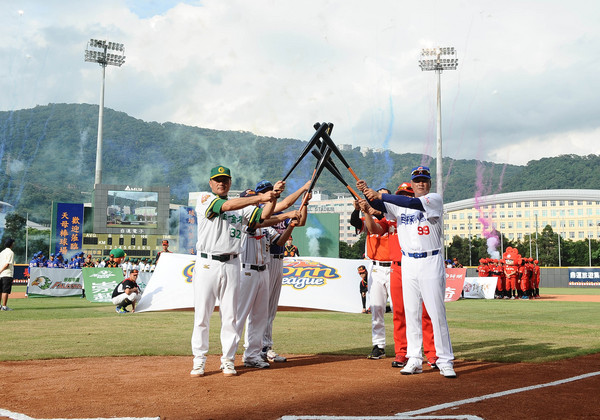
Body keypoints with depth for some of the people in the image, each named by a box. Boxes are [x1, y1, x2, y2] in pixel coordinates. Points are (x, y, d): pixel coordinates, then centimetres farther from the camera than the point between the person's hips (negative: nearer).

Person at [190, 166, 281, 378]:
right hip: (206, 264, -3)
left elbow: (263, 215, 1)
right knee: (201, 315, 1)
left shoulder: (242, 207, 14)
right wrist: (260, 197, -23)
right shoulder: (204, 198, 1)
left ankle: (228, 360, 14)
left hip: (231, 265, 3)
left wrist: (273, 195, -16)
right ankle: (199, 360, 10)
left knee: (230, 316, 5)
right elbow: (227, 206, -17)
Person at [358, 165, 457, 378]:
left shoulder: (435, 199, -4)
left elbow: (413, 203, -20)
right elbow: (379, 206, -1)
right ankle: (414, 360, 13)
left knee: (437, 313, -3)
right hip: (408, 263, 4)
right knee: (411, 312, 6)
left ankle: (445, 361, 4)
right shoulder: (399, 204, 12)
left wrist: (380, 195, -26)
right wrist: (367, 191, -21)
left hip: (431, 263, -4)